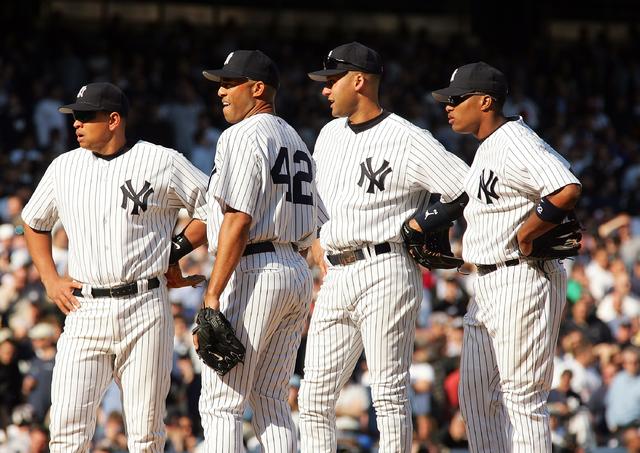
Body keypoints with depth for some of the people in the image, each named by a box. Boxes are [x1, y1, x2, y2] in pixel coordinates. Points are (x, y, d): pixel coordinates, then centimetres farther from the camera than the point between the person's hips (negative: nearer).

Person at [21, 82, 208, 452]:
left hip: (144, 310, -3)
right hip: (85, 311, 3)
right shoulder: (64, 167, 12)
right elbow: (35, 223, 27)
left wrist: (176, 251, -2)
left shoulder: (163, 162, 0)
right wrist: (50, 280, 15)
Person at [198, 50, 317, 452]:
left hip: (254, 270, -9)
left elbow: (238, 221, -18)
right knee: (270, 401, 13)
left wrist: (213, 295, -21)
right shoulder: (296, 140, 20)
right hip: (298, 272, 9)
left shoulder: (242, 136, -9)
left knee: (221, 403, -8)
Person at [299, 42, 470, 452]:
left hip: (384, 274, -8)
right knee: (315, 395, 4)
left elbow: (469, 190, -9)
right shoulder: (330, 134, 17)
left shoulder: (408, 140, -6)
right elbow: (315, 192, 31)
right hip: (336, 277, 8)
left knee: (390, 393, -7)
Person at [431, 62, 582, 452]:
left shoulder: (517, 143, -16)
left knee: (522, 396, -9)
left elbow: (567, 190, -30)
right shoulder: (487, 148, 17)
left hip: (524, 282, -11)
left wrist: (524, 237, -21)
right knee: (476, 393, 12)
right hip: (488, 284, 11)